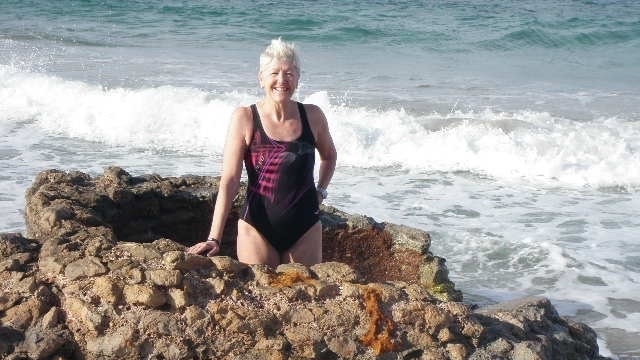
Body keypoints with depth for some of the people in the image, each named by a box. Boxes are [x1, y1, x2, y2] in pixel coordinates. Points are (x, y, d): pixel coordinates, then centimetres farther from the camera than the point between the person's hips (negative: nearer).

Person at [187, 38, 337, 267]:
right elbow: (230, 179, -12)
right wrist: (214, 238, -17)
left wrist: (321, 190, 9)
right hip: (257, 228, -2)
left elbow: (329, 156, 22)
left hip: (305, 228, 3)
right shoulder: (245, 119, -8)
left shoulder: (312, 117, 0)